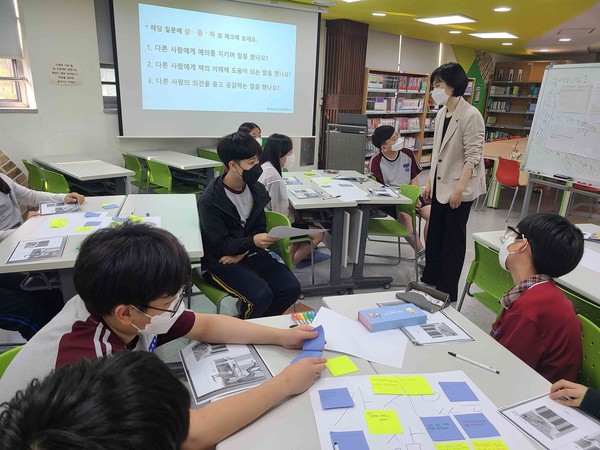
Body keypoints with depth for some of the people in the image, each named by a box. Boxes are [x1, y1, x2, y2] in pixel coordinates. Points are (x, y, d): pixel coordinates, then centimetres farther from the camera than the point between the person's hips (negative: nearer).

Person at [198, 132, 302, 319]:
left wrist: (242, 251, -12)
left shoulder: (256, 189, 1)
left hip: (249, 253, 6)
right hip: (220, 261, -6)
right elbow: (220, 246, -16)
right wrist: (252, 242, -34)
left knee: (291, 288, -12)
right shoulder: (210, 200, -17)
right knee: (261, 295, -27)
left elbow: (259, 227, 8)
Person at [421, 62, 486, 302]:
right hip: (440, 185, 7)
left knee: (453, 239, 5)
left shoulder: (471, 115, -16)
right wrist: (430, 181, 14)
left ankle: (447, 292, 20)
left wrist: (459, 188, -21)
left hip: (459, 188, -7)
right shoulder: (441, 113, 8)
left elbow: (473, 156, -17)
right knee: (434, 235, 15)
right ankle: (430, 280, 32)